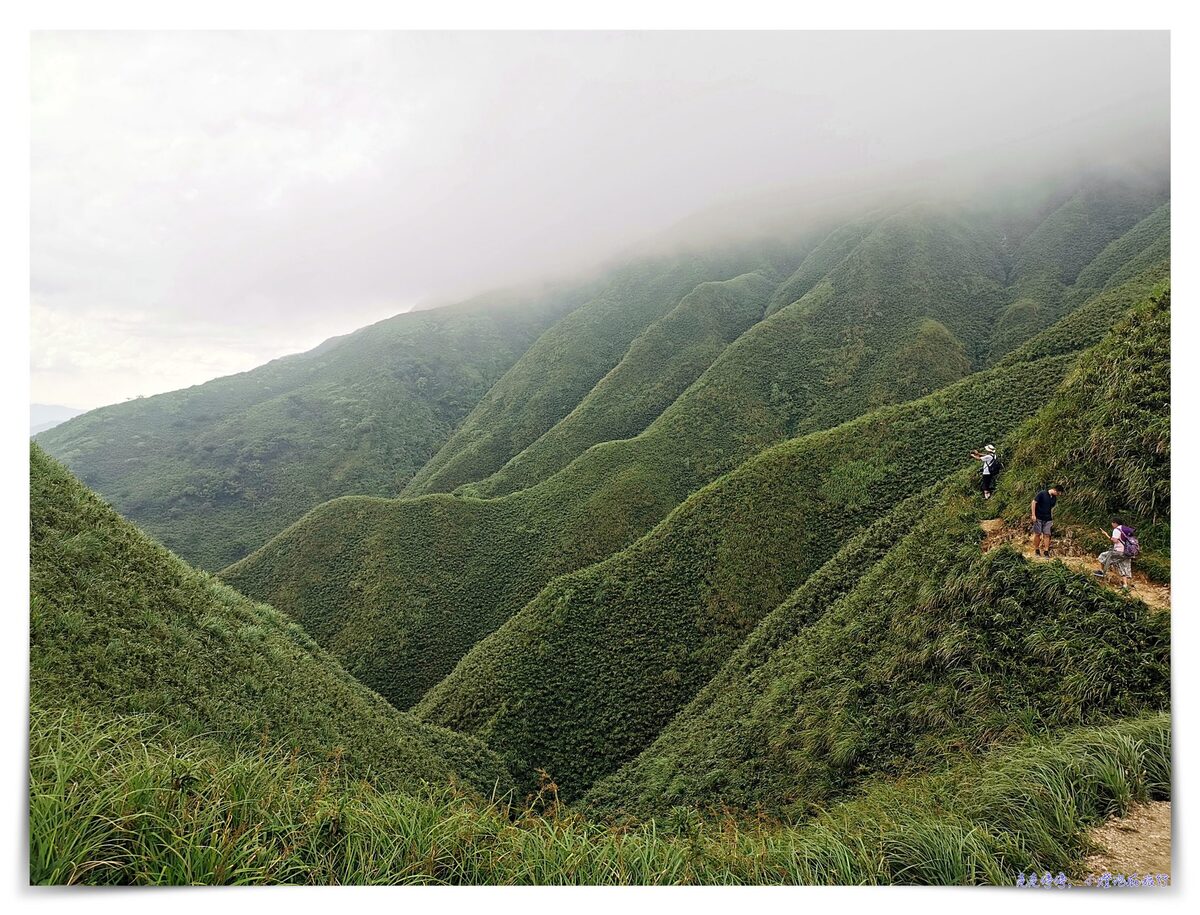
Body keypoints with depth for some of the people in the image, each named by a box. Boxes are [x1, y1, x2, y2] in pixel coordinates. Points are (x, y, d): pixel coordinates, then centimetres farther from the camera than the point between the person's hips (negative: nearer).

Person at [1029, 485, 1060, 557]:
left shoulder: (1054, 498, 8)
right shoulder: (1042, 494, -11)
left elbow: (1051, 508, 18)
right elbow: (1033, 502, -10)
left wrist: (1051, 519, 16)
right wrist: (1033, 515, -13)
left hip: (1047, 519, 5)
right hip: (1038, 518, -5)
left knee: (1047, 534, -1)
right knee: (1037, 534, 1)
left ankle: (1046, 551, 1)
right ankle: (1036, 550, 12)